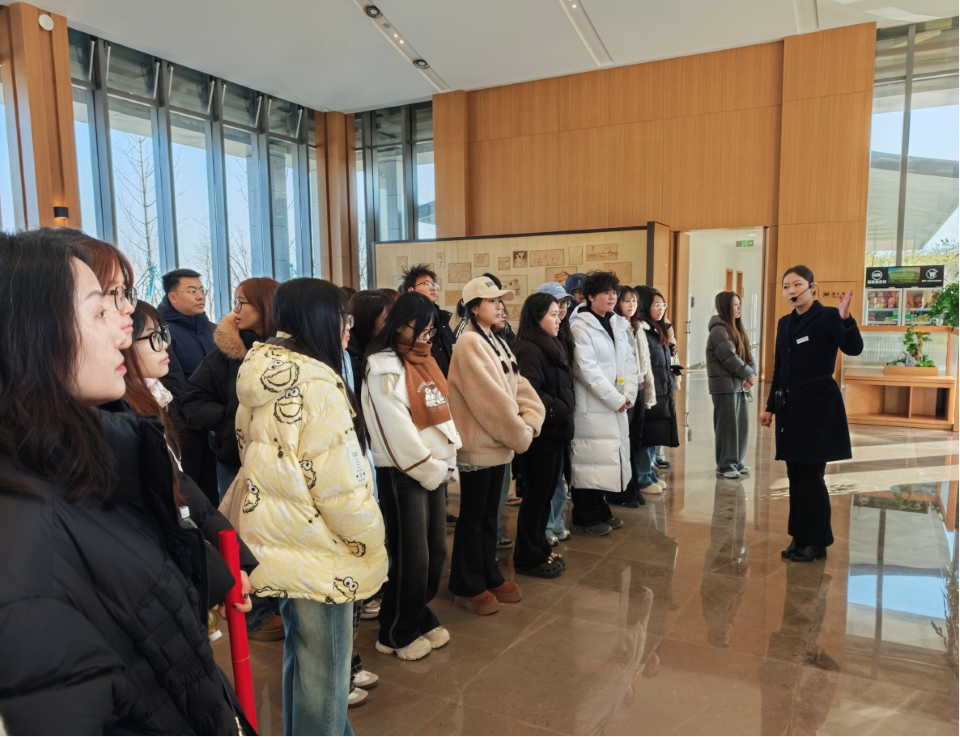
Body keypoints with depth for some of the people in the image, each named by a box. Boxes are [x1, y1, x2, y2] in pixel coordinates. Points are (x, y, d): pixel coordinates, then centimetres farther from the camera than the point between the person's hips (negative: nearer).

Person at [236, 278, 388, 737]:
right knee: (323, 674, 9)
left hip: (277, 544, 9)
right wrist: (371, 542, -8)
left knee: (299, 658, 26)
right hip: (317, 552, -9)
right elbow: (338, 483, -22)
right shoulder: (316, 384, -23)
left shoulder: (262, 376, 4)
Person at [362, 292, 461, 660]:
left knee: (436, 550, 13)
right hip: (402, 473, -8)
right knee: (411, 556, 0)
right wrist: (433, 470, -11)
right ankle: (397, 633, 20)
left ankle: (420, 617, 33)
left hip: (434, 469, 8)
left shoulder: (424, 361, 13)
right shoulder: (384, 368, -13)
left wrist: (448, 462, 5)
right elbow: (398, 430, -17)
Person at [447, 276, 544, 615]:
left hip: (498, 442, 8)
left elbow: (519, 386, 7)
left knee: (490, 513, 18)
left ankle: (489, 576, 32)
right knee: (472, 516, 4)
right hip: (477, 444, -8)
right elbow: (490, 398, -21)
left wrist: (530, 422, -10)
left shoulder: (497, 342, 11)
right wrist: (520, 435, -15)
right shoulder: (469, 343, -16)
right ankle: (467, 586, 18)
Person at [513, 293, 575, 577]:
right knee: (537, 494, 1)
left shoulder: (552, 346, 15)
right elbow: (530, 393, -27)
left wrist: (564, 414, 8)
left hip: (555, 431, 9)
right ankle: (528, 557, 13)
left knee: (546, 493, 16)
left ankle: (539, 549, 28)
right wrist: (559, 412, -17)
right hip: (540, 432, -9)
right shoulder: (529, 349, -16)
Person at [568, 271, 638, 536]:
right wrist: (615, 399, -14)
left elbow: (629, 361, 12)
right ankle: (586, 519, 9)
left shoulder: (618, 324, 14)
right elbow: (587, 368, -15)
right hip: (592, 405, -7)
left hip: (617, 404, 7)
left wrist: (628, 395, -2)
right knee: (591, 461, -3)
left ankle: (600, 512, 25)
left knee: (608, 458, 12)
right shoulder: (580, 326, -8)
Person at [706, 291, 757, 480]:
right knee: (727, 426, -4)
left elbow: (747, 354, 11)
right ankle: (725, 466, 5)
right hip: (724, 385, -8)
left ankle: (736, 462, 21)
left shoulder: (737, 329, 16)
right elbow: (730, 358, -18)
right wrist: (749, 375, -8)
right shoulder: (718, 330, -12)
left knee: (742, 424, 10)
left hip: (739, 385, 8)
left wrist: (752, 375, -6)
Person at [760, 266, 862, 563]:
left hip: (818, 405, -7)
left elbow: (854, 349, -23)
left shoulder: (828, 316, -8)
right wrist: (771, 406, 16)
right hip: (790, 406, 7)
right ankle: (799, 536, 21)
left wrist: (845, 318, -39)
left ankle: (817, 541, 10)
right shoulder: (785, 323, 12)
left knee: (811, 475, -2)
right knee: (795, 476, 11)